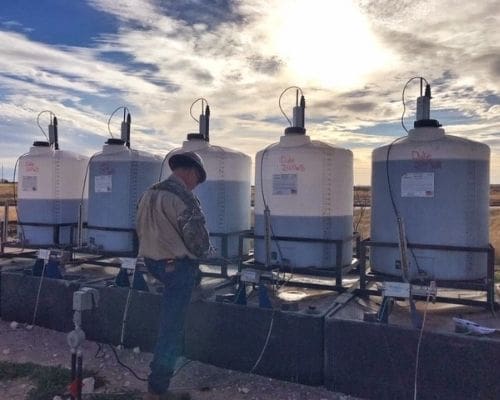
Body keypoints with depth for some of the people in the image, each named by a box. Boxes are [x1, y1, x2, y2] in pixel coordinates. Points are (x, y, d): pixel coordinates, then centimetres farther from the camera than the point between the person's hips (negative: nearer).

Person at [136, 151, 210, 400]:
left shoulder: (148, 194, 6)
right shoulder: (183, 198, -20)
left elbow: (141, 230, 12)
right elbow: (198, 239, -18)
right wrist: (200, 253, 3)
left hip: (152, 261, 9)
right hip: (178, 266, -8)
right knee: (171, 326, 1)